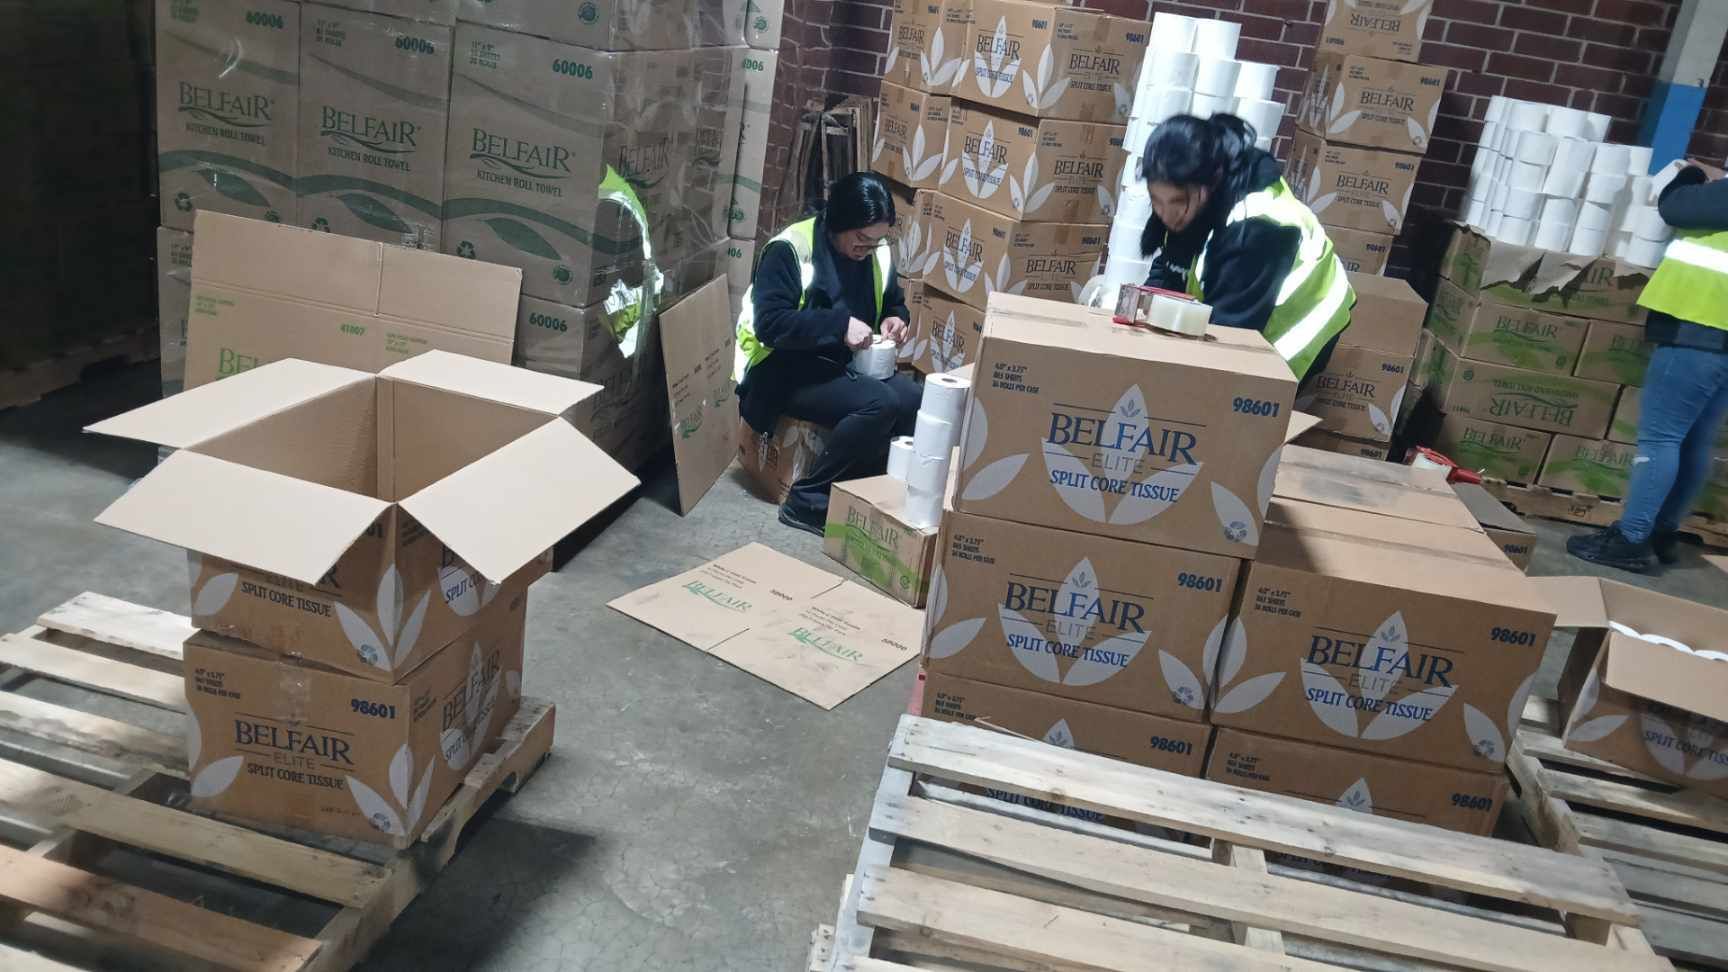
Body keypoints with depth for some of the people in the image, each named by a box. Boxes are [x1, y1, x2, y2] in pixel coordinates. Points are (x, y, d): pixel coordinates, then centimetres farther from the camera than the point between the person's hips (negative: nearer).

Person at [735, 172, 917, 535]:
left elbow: (894, 302, 20)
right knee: (879, 403, -30)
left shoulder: (878, 252, 4)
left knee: (917, 403, -19)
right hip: (787, 368, -7)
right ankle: (807, 500, -17)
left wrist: (896, 319, -4)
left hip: (846, 364, 7)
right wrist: (840, 325, -29)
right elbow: (769, 323, -24)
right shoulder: (790, 249, -17)